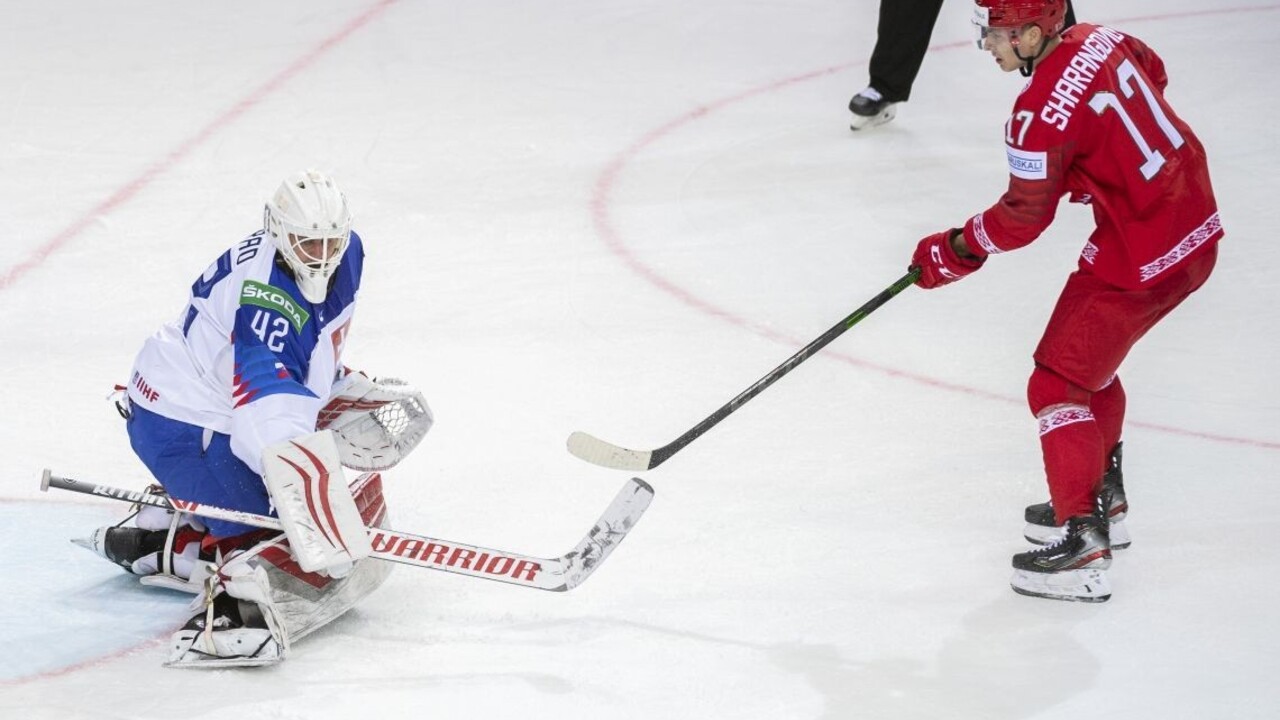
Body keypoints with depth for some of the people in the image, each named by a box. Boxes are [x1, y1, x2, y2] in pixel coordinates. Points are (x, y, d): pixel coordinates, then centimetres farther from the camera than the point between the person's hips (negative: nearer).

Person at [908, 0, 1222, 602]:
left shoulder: (1041, 112, -24)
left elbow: (1024, 216, -14)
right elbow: (1153, 74, 22)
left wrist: (956, 251, 0)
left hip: (1141, 258, -9)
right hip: (1193, 218, 9)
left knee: (1059, 382, -4)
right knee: (1090, 349, 27)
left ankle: (1084, 541, -11)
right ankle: (1101, 487, 41)